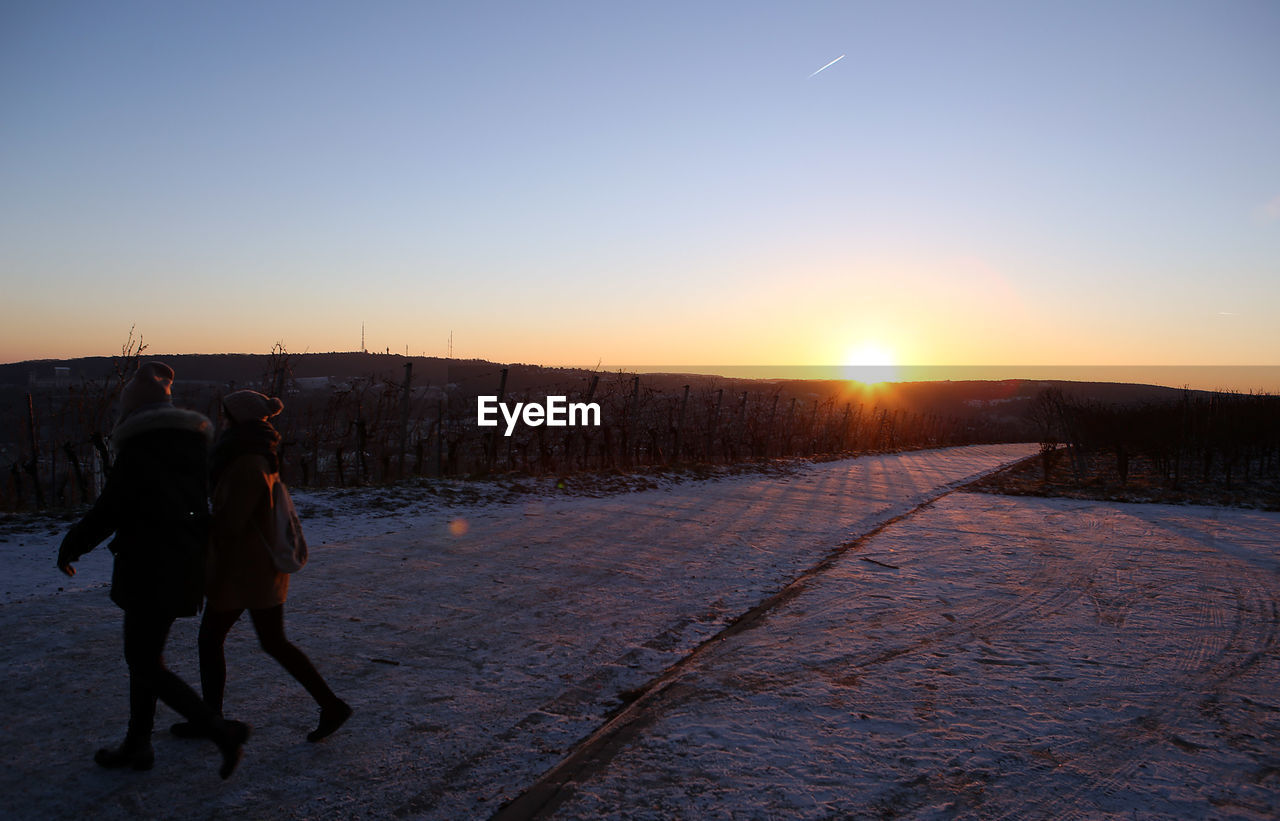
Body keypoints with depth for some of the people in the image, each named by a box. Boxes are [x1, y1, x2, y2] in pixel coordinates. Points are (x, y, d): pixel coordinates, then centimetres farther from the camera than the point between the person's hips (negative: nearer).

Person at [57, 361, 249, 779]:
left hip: (150, 568, -8)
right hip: (186, 567, 8)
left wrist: (70, 547, 3)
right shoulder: (194, 442, 8)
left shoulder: (138, 446, -13)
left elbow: (109, 508, -12)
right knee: (142, 654, 20)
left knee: (147, 666, 0)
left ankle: (222, 731, -8)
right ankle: (137, 744, 30)